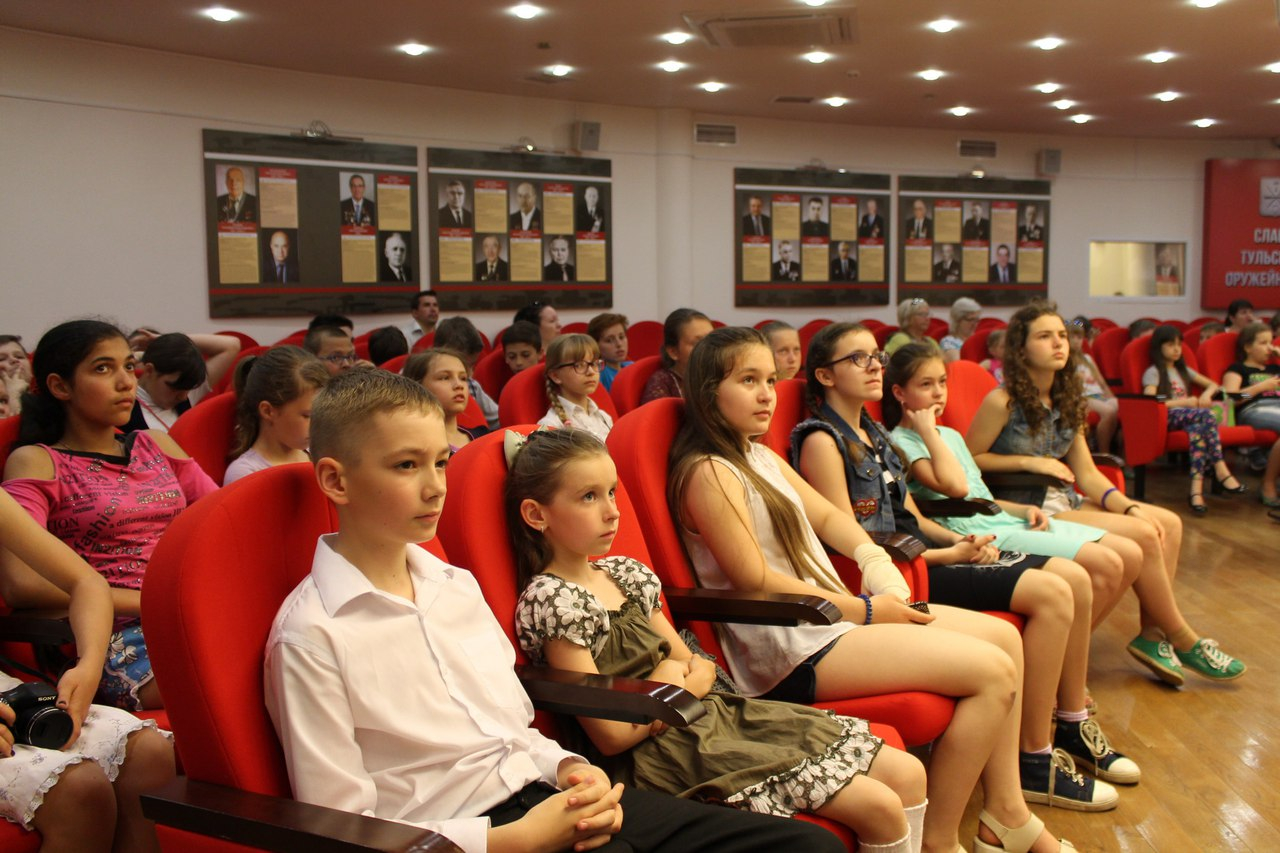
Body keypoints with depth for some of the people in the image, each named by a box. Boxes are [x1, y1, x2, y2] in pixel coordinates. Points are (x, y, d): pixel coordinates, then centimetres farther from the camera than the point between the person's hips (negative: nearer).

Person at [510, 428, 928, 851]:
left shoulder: (626, 574, 10)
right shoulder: (550, 600, -14)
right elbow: (611, 734, -16)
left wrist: (679, 677, -9)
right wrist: (676, 690, -3)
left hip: (720, 713, 8)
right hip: (670, 751, -8)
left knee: (908, 774, 0)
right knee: (880, 808, -15)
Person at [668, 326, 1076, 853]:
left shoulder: (762, 457, 14)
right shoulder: (708, 473, -15)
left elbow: (826, 515, 20)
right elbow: (756, 582, -19)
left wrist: (875, 561, -1)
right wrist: (863, 611, -15)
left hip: (833, 611, 10)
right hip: (792, 649, -10)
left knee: (1004, 637, 8)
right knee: (991, 671, -15)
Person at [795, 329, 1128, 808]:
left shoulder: (872, 434, 18)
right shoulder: (821, 441, -11)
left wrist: (963, 541, 1)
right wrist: (949, 555, -14)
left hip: (918, 552, 9)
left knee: (1075, 577, 2)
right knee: (1051, 593, -20)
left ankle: (1073, 725, 16)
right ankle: (1032, 762, -12)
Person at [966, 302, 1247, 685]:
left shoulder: (1065, 401, 10)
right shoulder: (1002, 402, -12)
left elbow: (1086, 473, 8)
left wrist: (1130, 508, -7)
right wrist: (1029, 462, -13)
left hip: (1066, 501, 8)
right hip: (1026, 510, -8)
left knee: (1168, 524, -6)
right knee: (1144, 536, -17)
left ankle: (1152, 633, -4)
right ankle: (1182, 639, 1)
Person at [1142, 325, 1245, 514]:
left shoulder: (1183, 370, 28)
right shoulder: (1153, 373, 6)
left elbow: (1213, 385, 30)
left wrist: (1207, 394, 5)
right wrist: (1184, 402, -10)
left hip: (1187, 417, 5)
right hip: (1166, 418, -5)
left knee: (1198, 427, -36)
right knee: (1205, 414, -35)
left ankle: (1197, 489, -48)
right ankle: (1220, 471, -39)